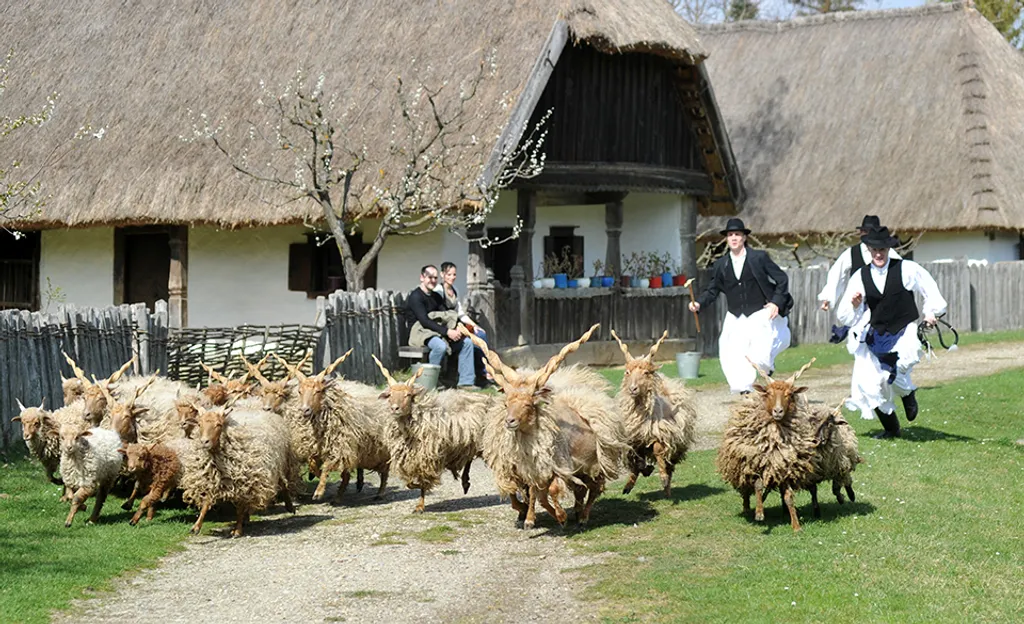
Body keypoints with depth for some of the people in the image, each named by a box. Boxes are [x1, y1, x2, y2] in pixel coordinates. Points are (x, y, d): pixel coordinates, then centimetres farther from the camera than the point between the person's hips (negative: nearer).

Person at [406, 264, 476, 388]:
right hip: (420, 332, -9)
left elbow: (447, 315, 13)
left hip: (436, 332, 9)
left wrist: (457, 327, -10)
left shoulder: (436, 297, 18)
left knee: (467, 342, -5)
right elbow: (424, 321, -19)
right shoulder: (416, 296, -10)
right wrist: (447, 331, -24)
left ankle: (466, 382, -7)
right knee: (441, 345, -38)